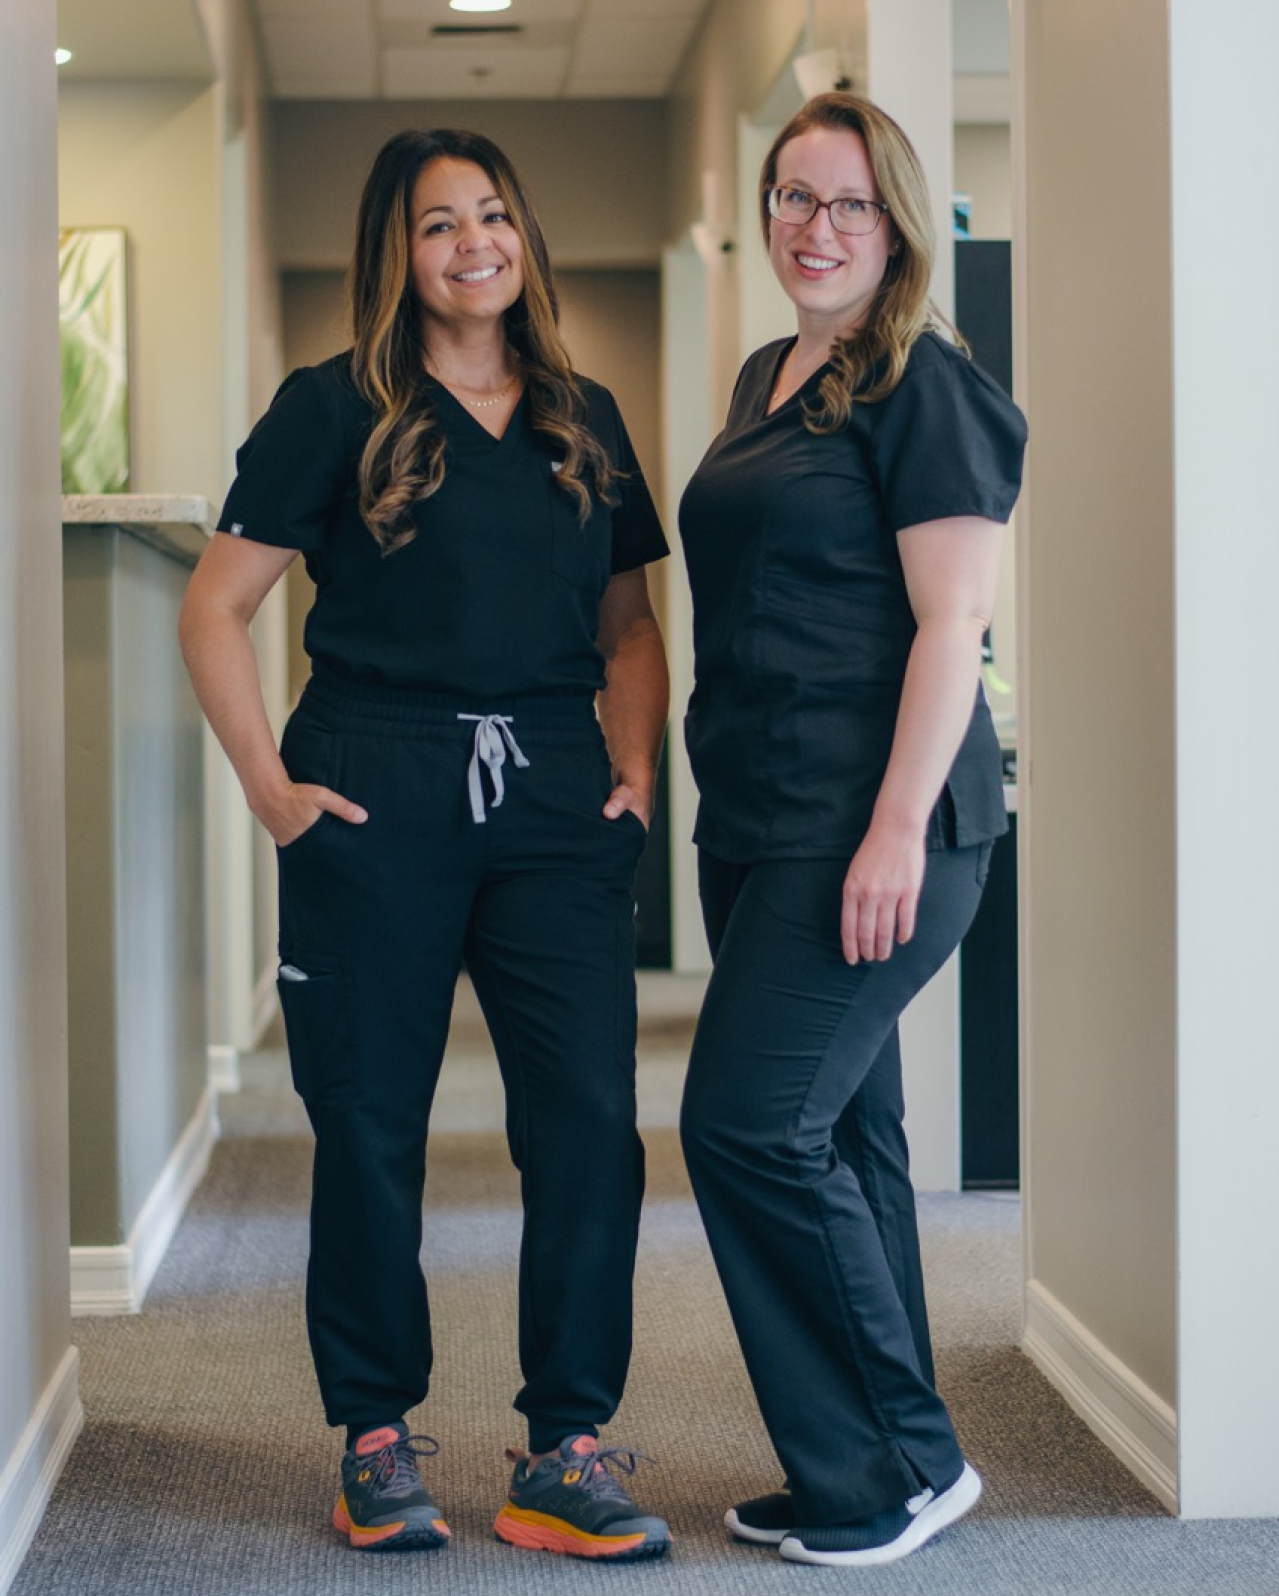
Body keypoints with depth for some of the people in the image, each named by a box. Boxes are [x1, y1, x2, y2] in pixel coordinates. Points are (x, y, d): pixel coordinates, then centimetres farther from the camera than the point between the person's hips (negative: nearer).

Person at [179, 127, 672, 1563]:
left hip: (556, 801, 3)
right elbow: (215, 606, 2)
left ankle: (566, 1449, 6)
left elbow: (628, 625, 20)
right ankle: (376, 1436, 18)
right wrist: (269, 784, -6)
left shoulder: (584, 420, 16)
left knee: (590, 1113, -5)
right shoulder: (336, 409, 4)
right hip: (379, 795, -3)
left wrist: (636, 767, 5)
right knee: (369, 1119, 3)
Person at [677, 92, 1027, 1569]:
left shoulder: (924, 387, -9)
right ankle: (854, 1472, 21)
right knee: (836, 1130, 12)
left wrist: (898, 830, -21)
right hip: (759, 820, 9)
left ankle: (900, 1463, 3)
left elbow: (950, 622, -15)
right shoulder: (763, 381, 17)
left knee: (750, 1124, -10)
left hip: (872, 820, -9)